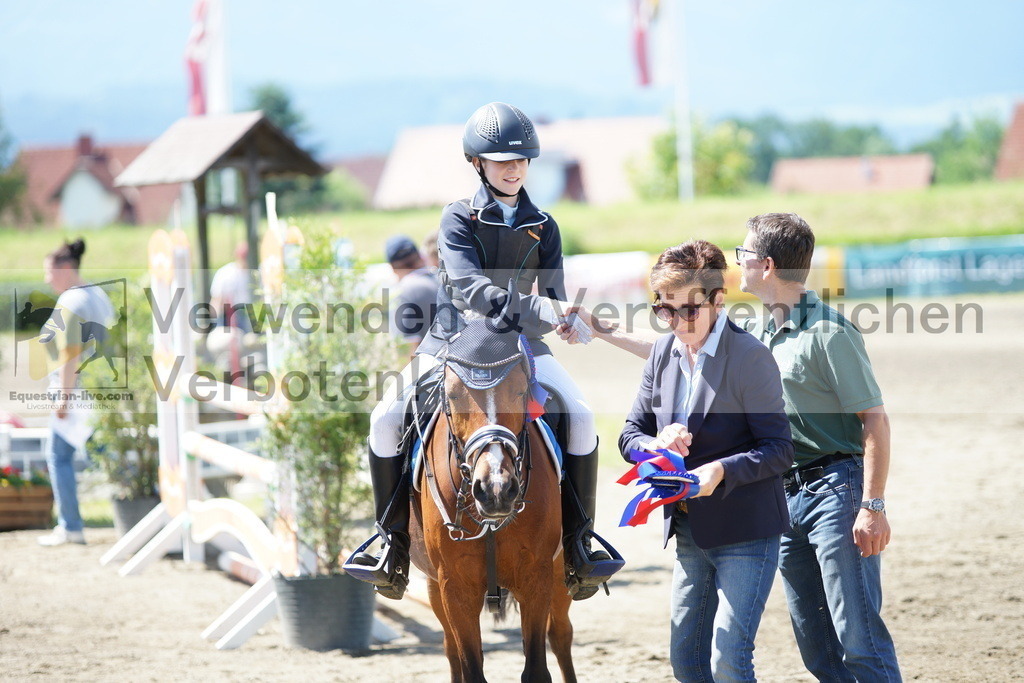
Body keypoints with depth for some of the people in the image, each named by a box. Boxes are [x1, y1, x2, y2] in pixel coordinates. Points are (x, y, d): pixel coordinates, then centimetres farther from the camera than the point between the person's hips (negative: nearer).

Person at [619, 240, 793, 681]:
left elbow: (779, 449, -14)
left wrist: (721, 471, -31)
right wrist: (657, 444, -13)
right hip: (690, 531, 7)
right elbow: (631, 433, 10)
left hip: (745, 532, -7)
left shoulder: (750, 357, -14)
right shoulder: (664, 353, 6)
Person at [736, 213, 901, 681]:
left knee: (859, 636, -11)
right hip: (786, 497, 8)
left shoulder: (828, 333, -13)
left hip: (836, 489, -8)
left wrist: (873, 506, -19)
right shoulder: (756, 335, 11)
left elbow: (875, 419, -15)